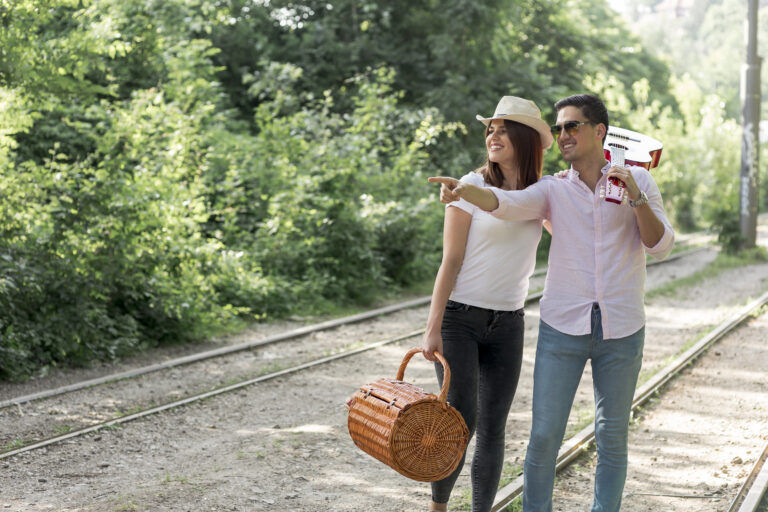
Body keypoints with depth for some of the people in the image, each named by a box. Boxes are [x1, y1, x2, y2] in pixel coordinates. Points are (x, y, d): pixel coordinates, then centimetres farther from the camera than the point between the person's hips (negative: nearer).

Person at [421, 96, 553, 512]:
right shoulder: (472, 186, -7)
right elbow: (451, 261, -9)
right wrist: (433, 328, -14)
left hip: (507, 324, 4)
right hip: (458, 317, -4)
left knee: (492, 429, 4)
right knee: (461, 418, -13)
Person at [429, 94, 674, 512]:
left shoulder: (638, 180, 5)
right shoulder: (553, 189, 5)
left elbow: (661, 246, -2)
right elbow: (507, 203, -15)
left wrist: (636, 198, -16)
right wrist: (463, 191, -35)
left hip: (621, 329, 0)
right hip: (562, 325, 0)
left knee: (612, 436, 9)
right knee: (544, 434, -2)